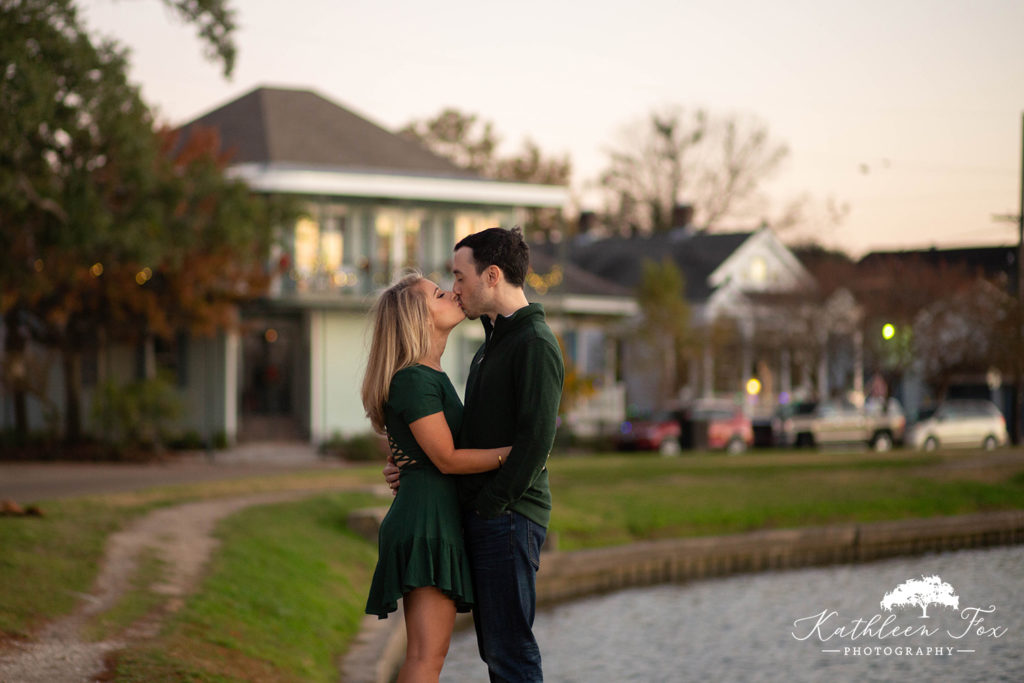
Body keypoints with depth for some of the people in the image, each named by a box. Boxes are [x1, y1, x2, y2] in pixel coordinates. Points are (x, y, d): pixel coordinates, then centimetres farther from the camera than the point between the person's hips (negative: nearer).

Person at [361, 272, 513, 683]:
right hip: (428, 515, -10)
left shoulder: (432, 376, 18)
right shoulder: (414, 380, -14)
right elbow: (447, 459, -16)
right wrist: (514, 452, -14)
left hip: (438, 516, 10)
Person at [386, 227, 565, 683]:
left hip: (508, 515, -10)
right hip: (483, 514, 10)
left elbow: (536, 439, -20)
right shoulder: (493, 342, 20)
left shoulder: (535, 344, -12)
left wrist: (490, 505, -18)